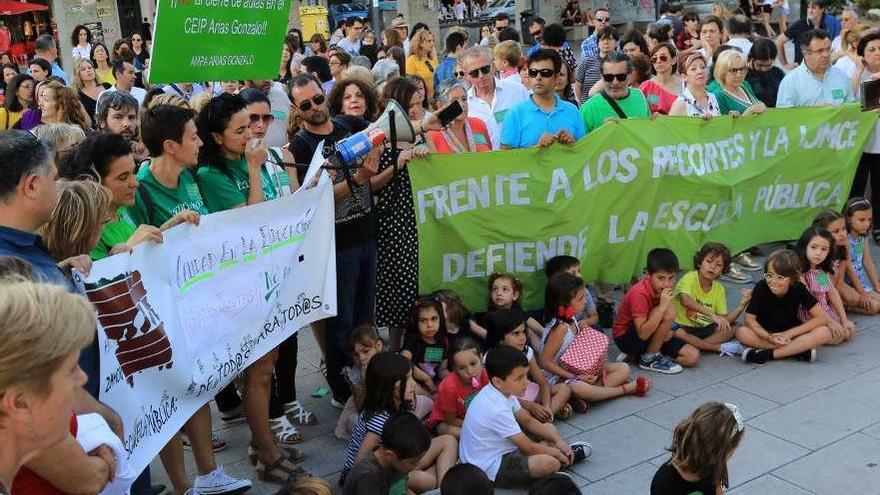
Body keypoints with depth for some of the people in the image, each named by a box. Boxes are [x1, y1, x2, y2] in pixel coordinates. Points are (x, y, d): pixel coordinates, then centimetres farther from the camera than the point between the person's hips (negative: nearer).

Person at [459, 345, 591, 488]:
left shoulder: (502, 391, -4)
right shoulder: (497, 410, -32)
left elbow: (528, 421, 10)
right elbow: (529, 448, -23)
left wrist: (558, 440, 1)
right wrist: (556, 452, -7)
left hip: (500, 449, 10)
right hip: (490, 470, -10)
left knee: (549, 428, 13)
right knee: (550, 463, -28)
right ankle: (566, 457, 0)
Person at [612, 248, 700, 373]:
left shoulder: (663, 288, -5)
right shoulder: (639, 293, -28)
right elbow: (643, 334, -33)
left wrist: (667, 331, -17)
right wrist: (662, 306, -37)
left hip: (650, 332, 8)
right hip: (625, 338, -8)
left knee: (693, 357, -5)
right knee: (669, 311, -28)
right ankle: (649, 358, -9)